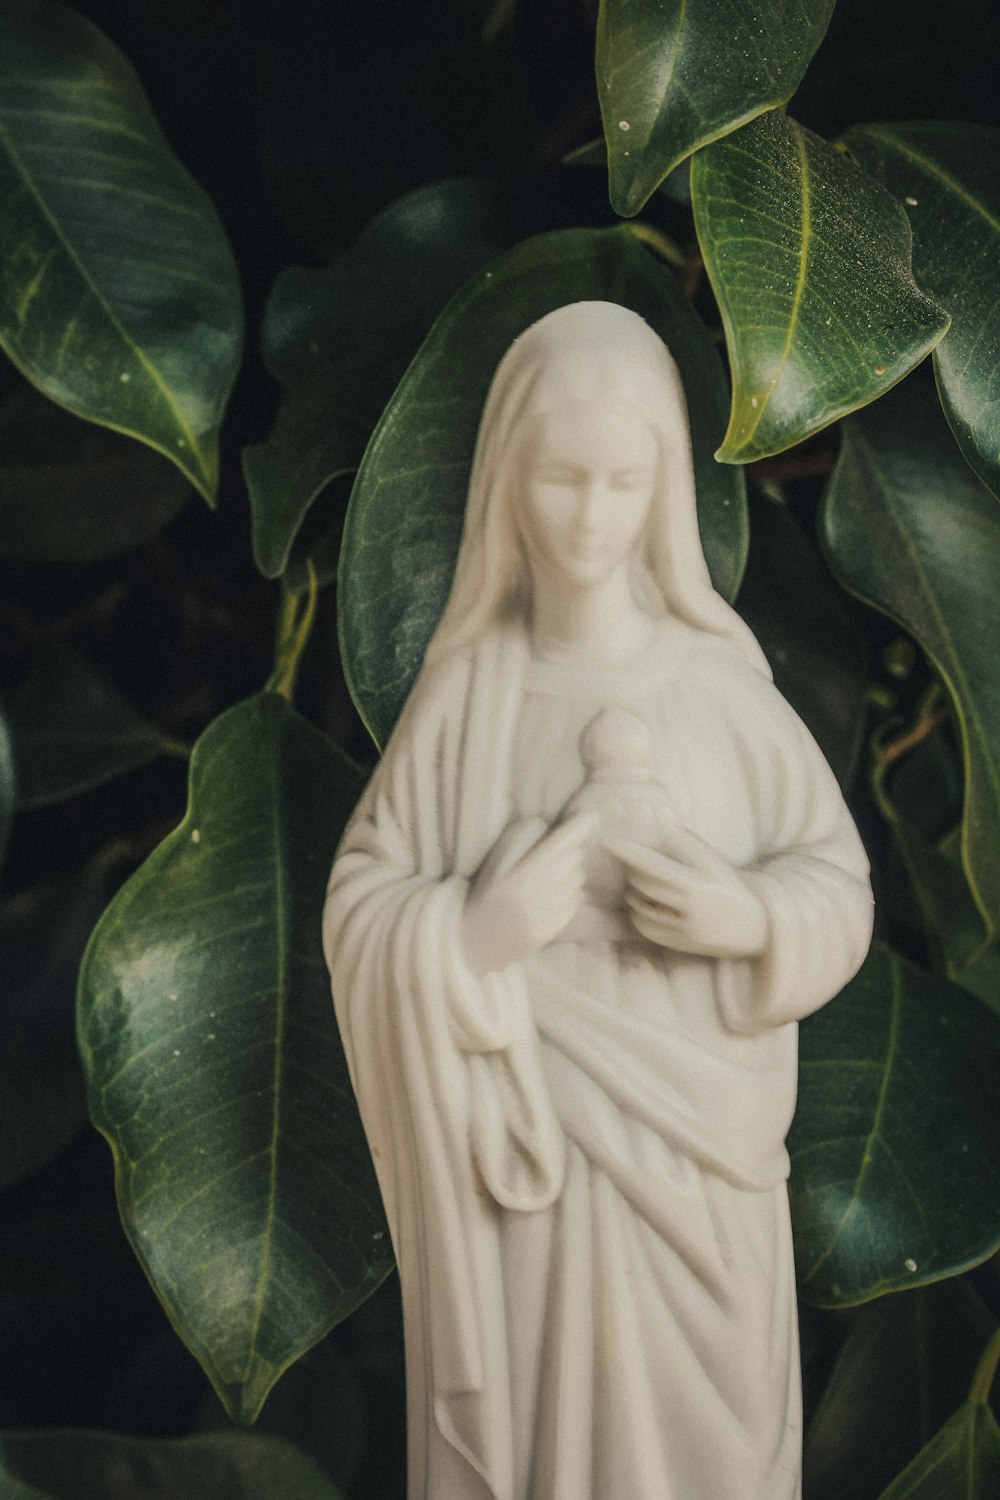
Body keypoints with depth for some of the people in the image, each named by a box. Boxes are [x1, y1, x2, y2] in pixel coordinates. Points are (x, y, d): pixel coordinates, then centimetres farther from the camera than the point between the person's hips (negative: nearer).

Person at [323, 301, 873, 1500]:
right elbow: (358, 913, -2)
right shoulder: (465, 691, -5)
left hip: (695, 1153, 0)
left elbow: (839, 883, 2)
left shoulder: (721, 685, -5)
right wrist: (476, 932, -20)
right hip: (518, 1152, 0)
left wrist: (750, 919, -17)